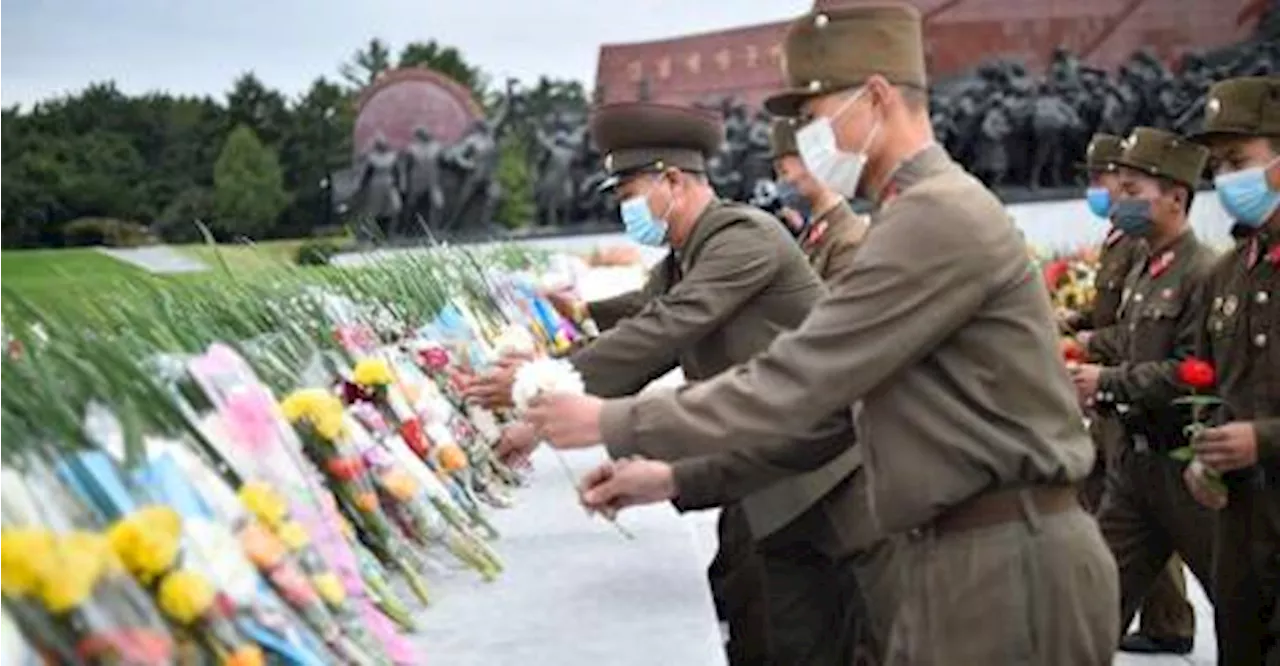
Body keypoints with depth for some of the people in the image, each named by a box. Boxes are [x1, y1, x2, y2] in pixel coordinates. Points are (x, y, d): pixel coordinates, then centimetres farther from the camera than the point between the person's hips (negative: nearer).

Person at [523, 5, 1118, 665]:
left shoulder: (941, 215, -16)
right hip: (952, 560, 10)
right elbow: (819, 398, 18)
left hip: (1010, 566, -10)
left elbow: (794, 383, -19)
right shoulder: (915, 221, 18)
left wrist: (613, 424, -11)